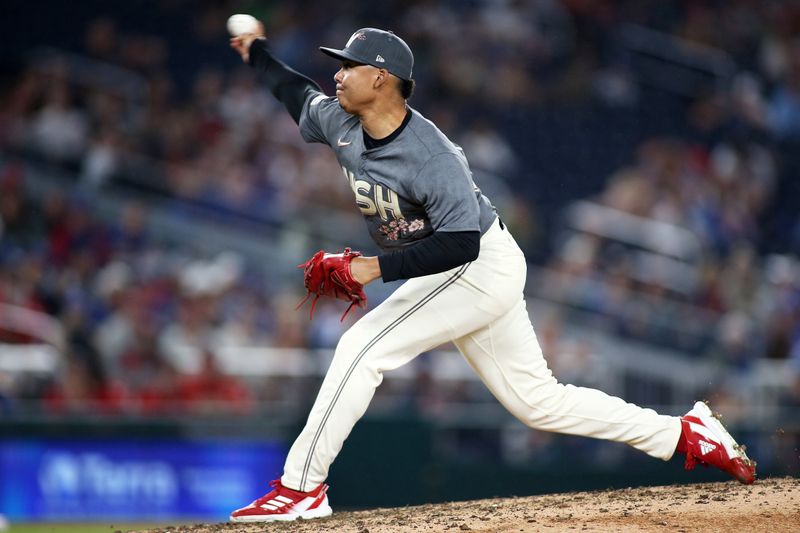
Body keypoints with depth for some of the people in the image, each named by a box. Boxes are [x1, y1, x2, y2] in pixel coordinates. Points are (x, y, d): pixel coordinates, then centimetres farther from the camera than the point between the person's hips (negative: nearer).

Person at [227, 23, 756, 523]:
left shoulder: (430, 155, -28)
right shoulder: (340, 124, -2)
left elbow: (460, 243, -32)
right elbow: (300, 93, 22)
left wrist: (378, 267, -36)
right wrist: (258, 53, 20)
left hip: (483, 267, -9)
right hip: (455, 275, 9)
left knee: (362, 348, -18)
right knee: (537, 399, 10)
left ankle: (301, 488, -13)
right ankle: (683, 433, 16)